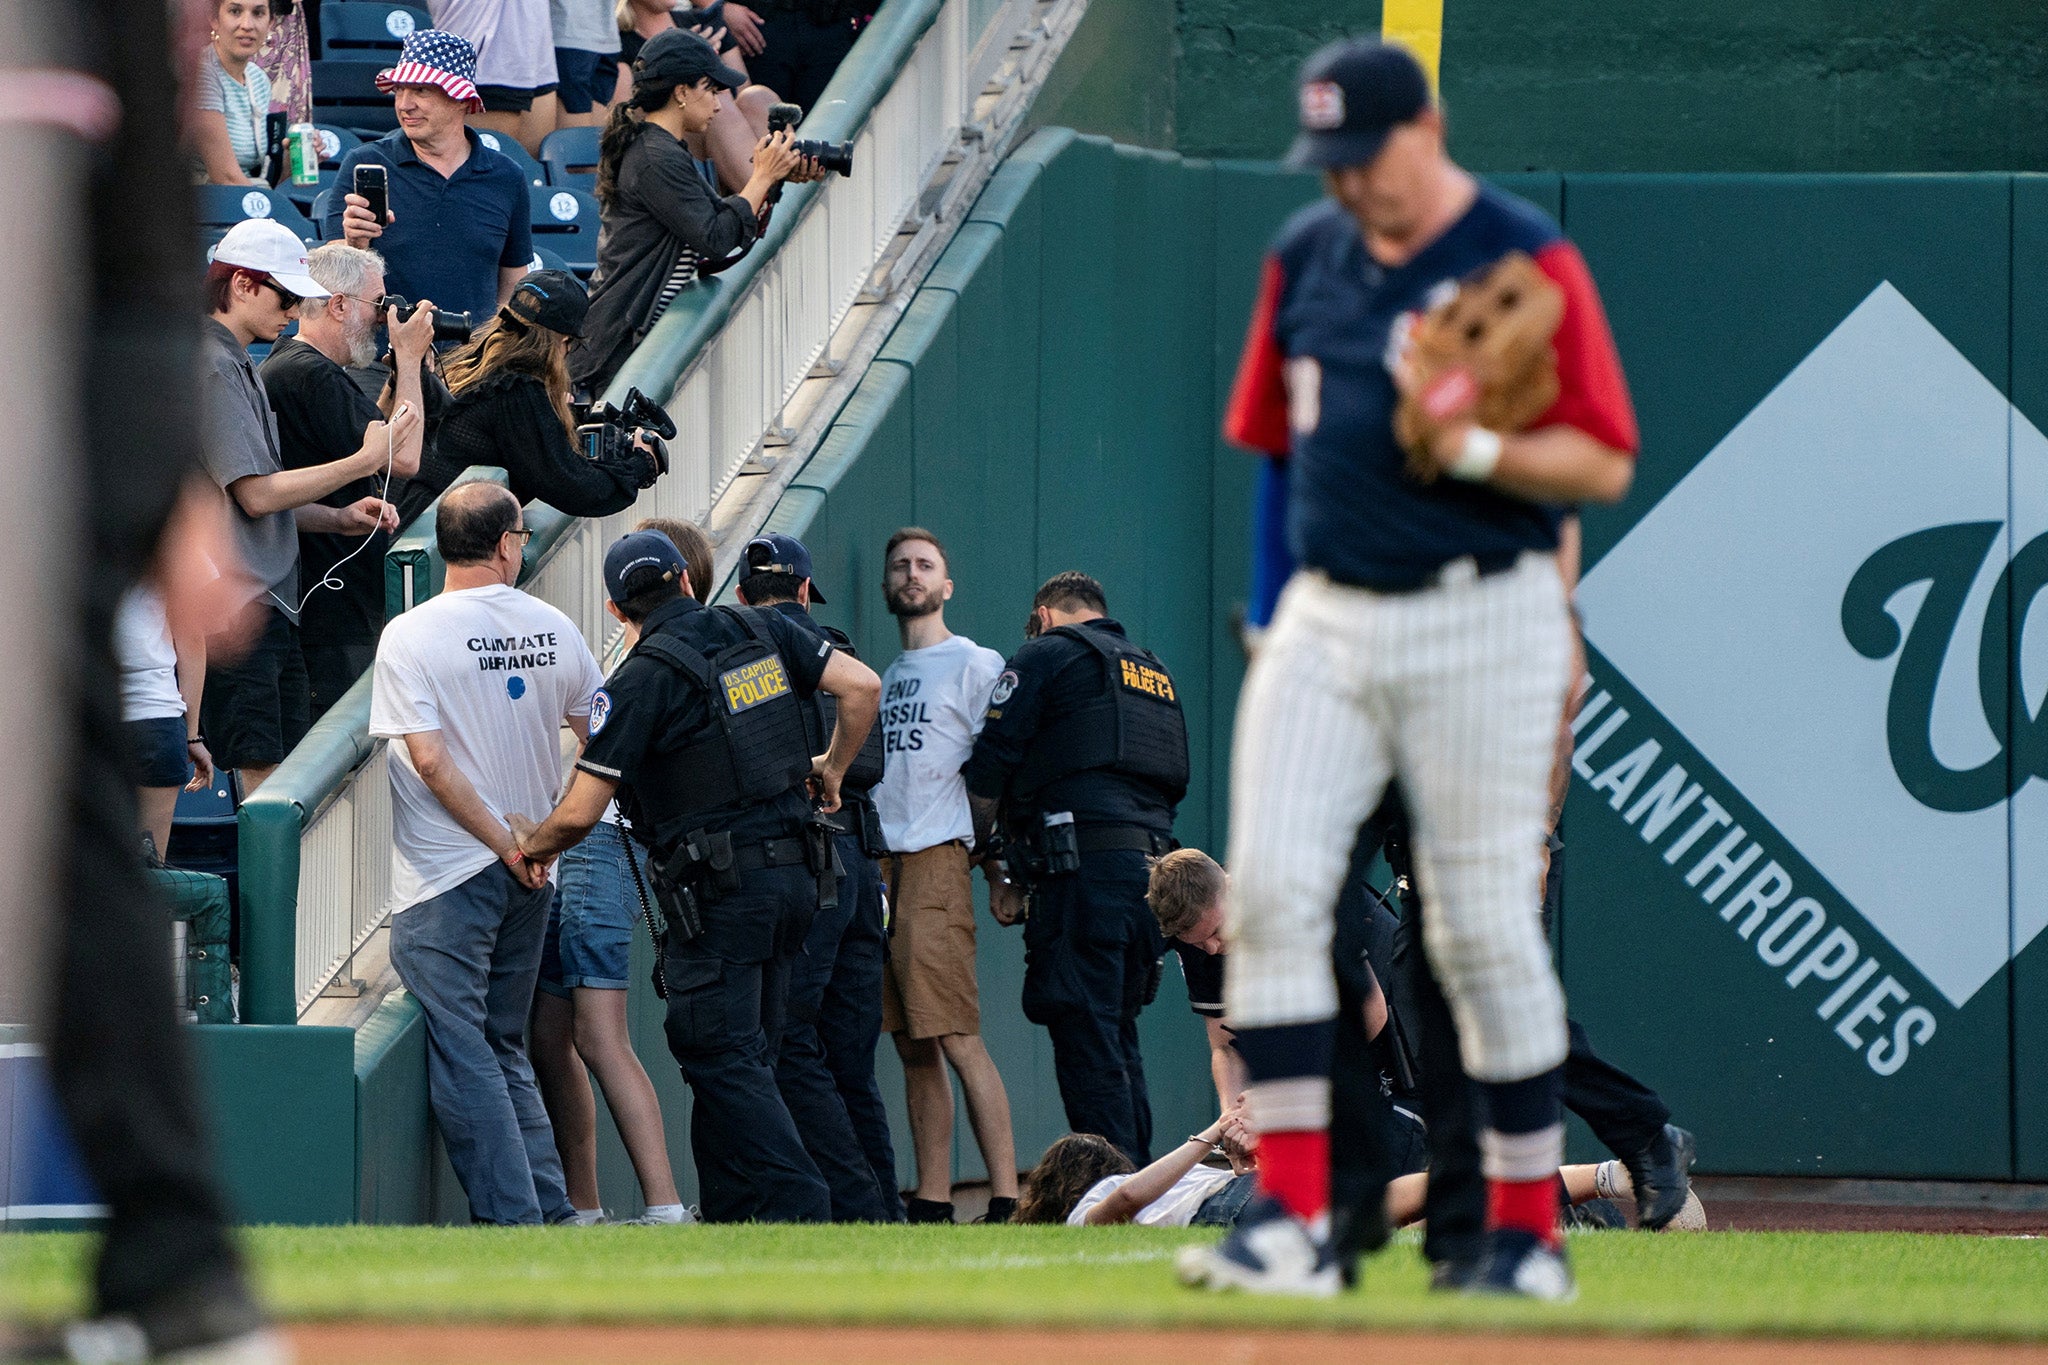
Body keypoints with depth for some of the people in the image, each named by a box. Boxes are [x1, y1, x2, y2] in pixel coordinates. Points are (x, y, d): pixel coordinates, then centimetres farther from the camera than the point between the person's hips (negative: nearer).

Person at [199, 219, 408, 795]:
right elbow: (257, 494, -17)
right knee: (261, 773, -13)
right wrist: (364, 461, -11)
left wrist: (340, 518, 10)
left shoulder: (240, 366, 20)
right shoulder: (214, 369, -12)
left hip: (270, 604, 10)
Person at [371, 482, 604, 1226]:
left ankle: (512, 1217, -10)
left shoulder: (411, 636, -11)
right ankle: (551, 1210, 11)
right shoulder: (553, 630, 4)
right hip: (529, 880, 6)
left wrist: (505, 845, -11)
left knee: (460, 1055, -4)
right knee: (505, 1047, 16)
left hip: (446, 875, -6)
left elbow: (429, 760, -17)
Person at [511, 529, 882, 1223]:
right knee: (741, 1052, 14)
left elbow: (581, 811, -10)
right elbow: (861, 685, 5)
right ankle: (731, 1215, 14)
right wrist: (832, 767, 22)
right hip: (795, 873, 7)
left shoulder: (642, 679, -10)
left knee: (720, 1055, -6)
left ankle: (799, 1209, -16)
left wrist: (531, 846, 11)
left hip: (720, 888, -7)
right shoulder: (760, 631, 7)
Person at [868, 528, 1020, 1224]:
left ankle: (1005, 1198, -17)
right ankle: (931, 1202, 8)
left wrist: (999, 869, -9)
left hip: (935, 858, -7)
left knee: (957, 1040, -15)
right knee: (913, 1046, 6)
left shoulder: (976, 666, 2)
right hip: (879, 865, 7)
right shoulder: (887, 678, 24)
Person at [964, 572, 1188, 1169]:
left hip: (1085, 867, -7)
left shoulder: (1046, 656, 5)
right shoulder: (1155, 672, 26)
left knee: (1086, 1037, -8)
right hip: (1153, 862, 7)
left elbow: (987, 772, 1)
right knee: (1118, 1037, 13)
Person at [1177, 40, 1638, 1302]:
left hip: (1479, 624, -5)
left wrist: (1476, 450, -24)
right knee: (1272, 888, -11)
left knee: (1483, 926, -3)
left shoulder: (1529, 264, -6)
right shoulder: (1307, 255, 12)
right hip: (1324, 622, 5)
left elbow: (1606, 465, -8)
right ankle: (1292, 1221, -12)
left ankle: (1529, 1232, 10)